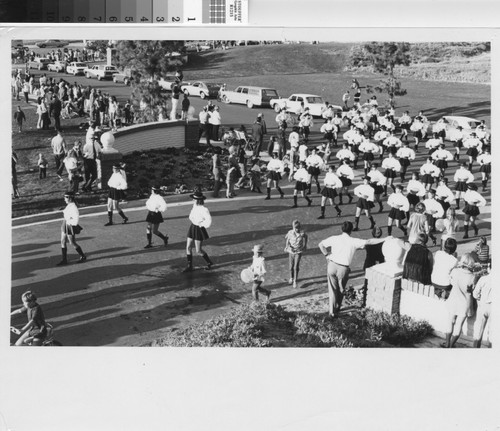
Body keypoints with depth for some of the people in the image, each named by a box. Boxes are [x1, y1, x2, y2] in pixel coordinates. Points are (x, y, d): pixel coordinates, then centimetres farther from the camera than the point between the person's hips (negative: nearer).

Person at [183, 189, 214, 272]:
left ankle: (209, 263, 22)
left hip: (199, 230, -8)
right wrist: (192, 220, -1)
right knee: (188, 247, 5)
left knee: (199, 250, -1)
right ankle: (189, 266, 14)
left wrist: (201, 225, -15)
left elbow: (208, 220, -25)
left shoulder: (204, 209, -20)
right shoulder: (194, 206, 5)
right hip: (192, 228, 8)